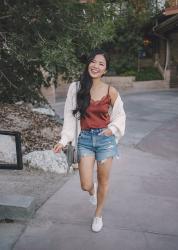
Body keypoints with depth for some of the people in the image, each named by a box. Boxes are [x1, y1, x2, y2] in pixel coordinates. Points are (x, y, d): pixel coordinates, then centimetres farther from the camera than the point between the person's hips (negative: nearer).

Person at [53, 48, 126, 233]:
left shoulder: (110, 91, -5)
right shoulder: (76, 88, -4)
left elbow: (120, 115, 6)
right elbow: (70, 116, -1)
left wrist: (112, 129, -13)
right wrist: (64, 140, -7)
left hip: (105, 139, 0)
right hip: (85, 139, 0)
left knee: (103, 181, 9)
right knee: (85, 185, -1)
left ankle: (98, 215, 35)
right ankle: (92, 190, 39)